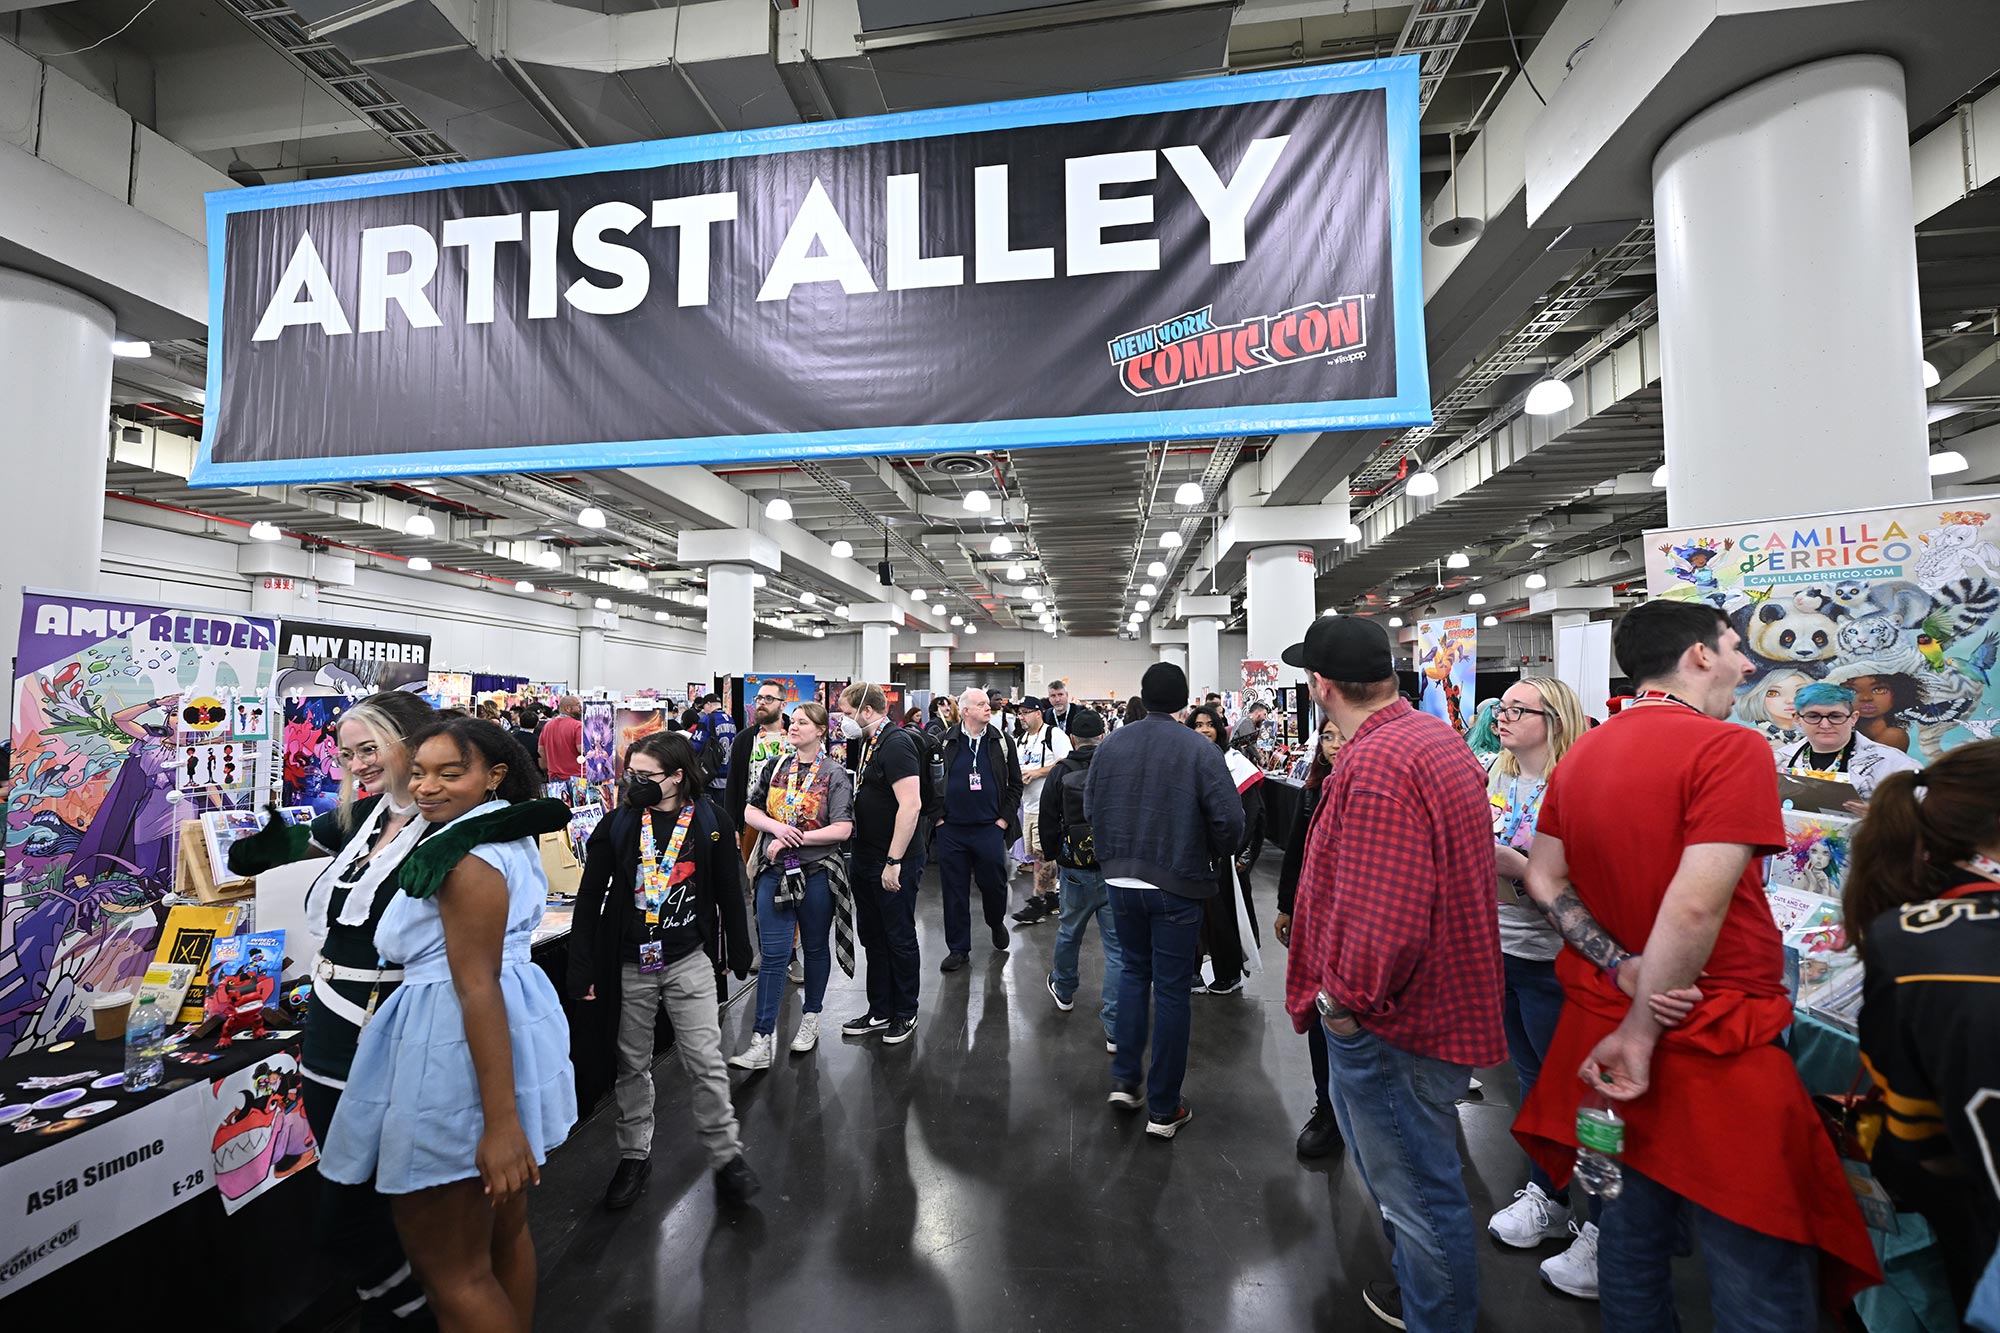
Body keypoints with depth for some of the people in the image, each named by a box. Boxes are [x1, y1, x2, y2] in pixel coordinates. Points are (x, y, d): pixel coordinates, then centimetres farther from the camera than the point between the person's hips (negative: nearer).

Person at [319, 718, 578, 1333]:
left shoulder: (463, 855, -19)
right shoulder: (510, 837, 10)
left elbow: (478, 987, -24)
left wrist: (501, 1121, -24)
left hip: (458, 1049, -10)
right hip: (518, 1027, 10)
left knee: (451, 1272, 6)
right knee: (506, 1233, 23)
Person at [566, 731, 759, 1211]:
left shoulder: (711, 822, -7)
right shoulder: (618, 824, -4)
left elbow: (729, 892, 1)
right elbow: (589, 899, -1)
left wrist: (739, 953, 6)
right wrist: (582, 970, -3)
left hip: (688, 960, -2)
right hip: (629, 964, 2)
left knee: (705, 1061, 1)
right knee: (632, 1064, 15)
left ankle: (726, 1156, 17)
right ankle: (634, 1156, 34)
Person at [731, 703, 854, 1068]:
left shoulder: (835, 774, -6)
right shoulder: (775, 766, 7)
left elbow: (842, 830, -13)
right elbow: (750, 810, 8)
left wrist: (792, 839, -16)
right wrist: (778, 827, -12)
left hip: (816, 872, -2)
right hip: (774, 871, 2)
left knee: (815, 948, 13)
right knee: (774, 953, -1)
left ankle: (811, 1018, 33)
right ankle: (763, 1041, 2)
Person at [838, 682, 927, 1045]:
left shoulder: (896, 743, -19)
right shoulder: (865, 743, 9)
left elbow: (911, 805, -26)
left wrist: (894, 861, -25)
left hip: (895, 864, -9)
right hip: (866, 860, 9)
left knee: (900, 939, 7)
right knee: (872, 938, 17)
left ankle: (906, 1015, 24)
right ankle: (880, 1012, 31)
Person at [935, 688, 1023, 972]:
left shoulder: (1002, 742, 3)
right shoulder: (944, 743, -1)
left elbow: (1015, 783, 7)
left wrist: (1004, 819, 1)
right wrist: (938, 817, -1)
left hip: (990, 829, 1)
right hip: (951, 831, 0)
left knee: (994, 884, 6)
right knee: (955, 892, 6)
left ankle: (997, 924, 38)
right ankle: (958, 948, 21)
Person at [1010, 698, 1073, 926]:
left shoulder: (1055, 735, -8)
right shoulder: (1020, 741, 16)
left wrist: (1037, 772, -18)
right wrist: (1016, 777, -2)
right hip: (1028, 805, 8)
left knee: (1042, 854, -7)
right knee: (1044, 855, 13)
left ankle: (1037, 903, -2)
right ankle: (1053, 896, 24)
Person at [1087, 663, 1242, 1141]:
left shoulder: (1111, 745, -2)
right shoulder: (1200, 751, -13)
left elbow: (1091, 808, 4)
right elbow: (1229, 819, -16)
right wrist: (1217, 861, 4)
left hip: (1121, 880, 3)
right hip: (1177, 885, -3)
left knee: (1133, 971, 23)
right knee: (1171, 988, 8)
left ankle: (1124, 1081, 25)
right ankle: (1163, 1109, 18)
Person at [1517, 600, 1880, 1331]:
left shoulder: (1579, 755, 5)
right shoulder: (1729, 748, -17)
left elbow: (1543, 879, 5)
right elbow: (1696, 907, -24)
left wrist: (1621, 970, -4)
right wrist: (1642, 1032, -18)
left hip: (1604, 1023, 7)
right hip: (1708, 1045, -7)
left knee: (1631, 1227, 21)